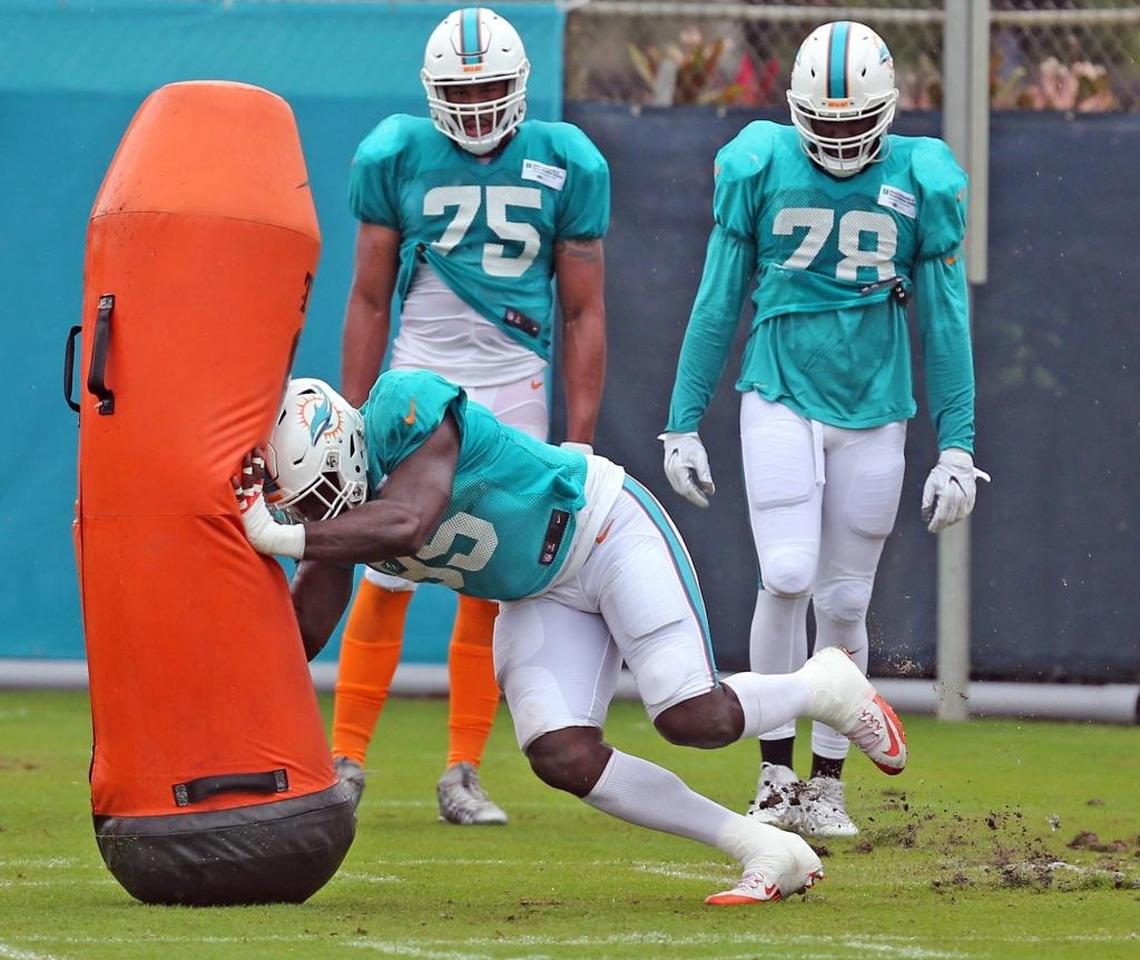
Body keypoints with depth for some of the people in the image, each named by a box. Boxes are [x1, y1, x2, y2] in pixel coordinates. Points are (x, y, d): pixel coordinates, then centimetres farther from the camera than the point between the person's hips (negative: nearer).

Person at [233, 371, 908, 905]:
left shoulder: (405, 408, -31)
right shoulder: (334, 523, -7)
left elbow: (407, 524, -45)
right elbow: (298, 640, -5)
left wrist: (281, 539, -49)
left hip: (608, 532, -7)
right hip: (541, 600, 7)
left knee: (693, 717, -20)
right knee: (562, 756, -13)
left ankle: (826, 687, 15)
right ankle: (768, 852, -2)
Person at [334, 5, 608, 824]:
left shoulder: (567, 166, -1)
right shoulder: (396, 157, -2)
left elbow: (583, 314, 3)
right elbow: (370, 300, 4)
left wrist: (580, 441, -1)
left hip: (515, 389, 1)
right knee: (388, 577, -6)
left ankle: (463, 775, 10)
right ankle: (347, 762, 3)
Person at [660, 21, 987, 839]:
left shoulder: (922, 181, -2)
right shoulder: (759, 167, -3)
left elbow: (945, 322, 4)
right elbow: (718, 305, 4)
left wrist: (956, 448, 2)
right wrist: (684, 425, 5)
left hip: (873, 413, 1)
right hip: (781, 399, -1)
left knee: (845, 602, 5)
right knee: (788, 578, -15)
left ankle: (826, 786, 17)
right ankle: (775, 772, -3)